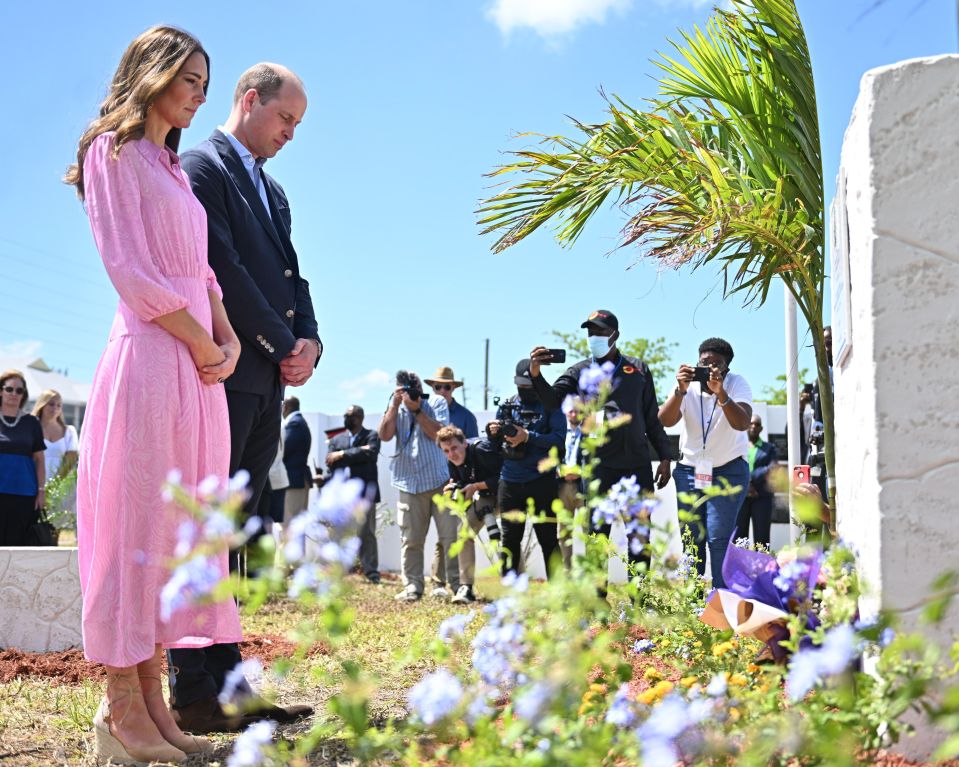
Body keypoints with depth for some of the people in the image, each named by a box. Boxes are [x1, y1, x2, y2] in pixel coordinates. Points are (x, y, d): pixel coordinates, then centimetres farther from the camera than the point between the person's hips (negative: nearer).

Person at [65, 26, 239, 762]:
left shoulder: (172, 166, 24)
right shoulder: (114, 151, -1)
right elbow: (131, 269, -10)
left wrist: (228, 338, 5)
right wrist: (203, 343, -8)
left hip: (197, 364, 8)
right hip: (151, 356, -8)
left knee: (176, 526, 6)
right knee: (137, 519, -7)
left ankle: (151, 696, 10)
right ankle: (121, 707, -2)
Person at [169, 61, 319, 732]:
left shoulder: (272, 190, 24)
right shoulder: (203, 166, -3)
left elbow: (291, 277, 19)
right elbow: (222, 269, -13)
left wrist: (308, 342, 0)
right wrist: (284, 347, -11)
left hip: (268, 381, 8)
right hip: (226, 371, -8)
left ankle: (226, 683, 11)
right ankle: (194, 693, -4)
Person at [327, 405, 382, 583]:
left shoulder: (371, 436, 8)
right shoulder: (337, 439, 17)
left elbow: (370, 453, -13)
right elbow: (331, 463, 1)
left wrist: (343, 455, -8)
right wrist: (358, 453, -9)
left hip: (364, 492, -3)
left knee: (367, 533, -3)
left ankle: (371, 571, 1)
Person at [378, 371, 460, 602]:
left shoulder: (437, 403, 5)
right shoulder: (395, 408, 12)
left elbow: (438, 433, -9)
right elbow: (384, 435, -4)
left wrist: (416, 409, -13)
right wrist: (395, 405, -7)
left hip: (440, 481, -2)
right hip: (410, 485, 2)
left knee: (451, 535, -4)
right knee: (411, 540, 1)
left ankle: (458, 585, 0)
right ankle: (412, 587, 6)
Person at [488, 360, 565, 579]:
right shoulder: (507, 405, 10)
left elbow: (558, 439, -12)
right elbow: (495, 443, 13)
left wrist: (527, 437, -23)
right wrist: (492, 432, -10)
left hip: (541, 482, -4)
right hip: (510, 482, 4)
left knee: (548, 539, 2)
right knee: (510, 540, 10)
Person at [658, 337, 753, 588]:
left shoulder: (737, 384, -9)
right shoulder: (688, 385, -6)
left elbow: (742, 423, -25)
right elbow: (665, 421, -19)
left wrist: (720, 393, -39)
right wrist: (681, 390, -34)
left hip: (729, 471, -2)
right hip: (690, 470, 2)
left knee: (719, 538, -15)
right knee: (691, 539, 1)